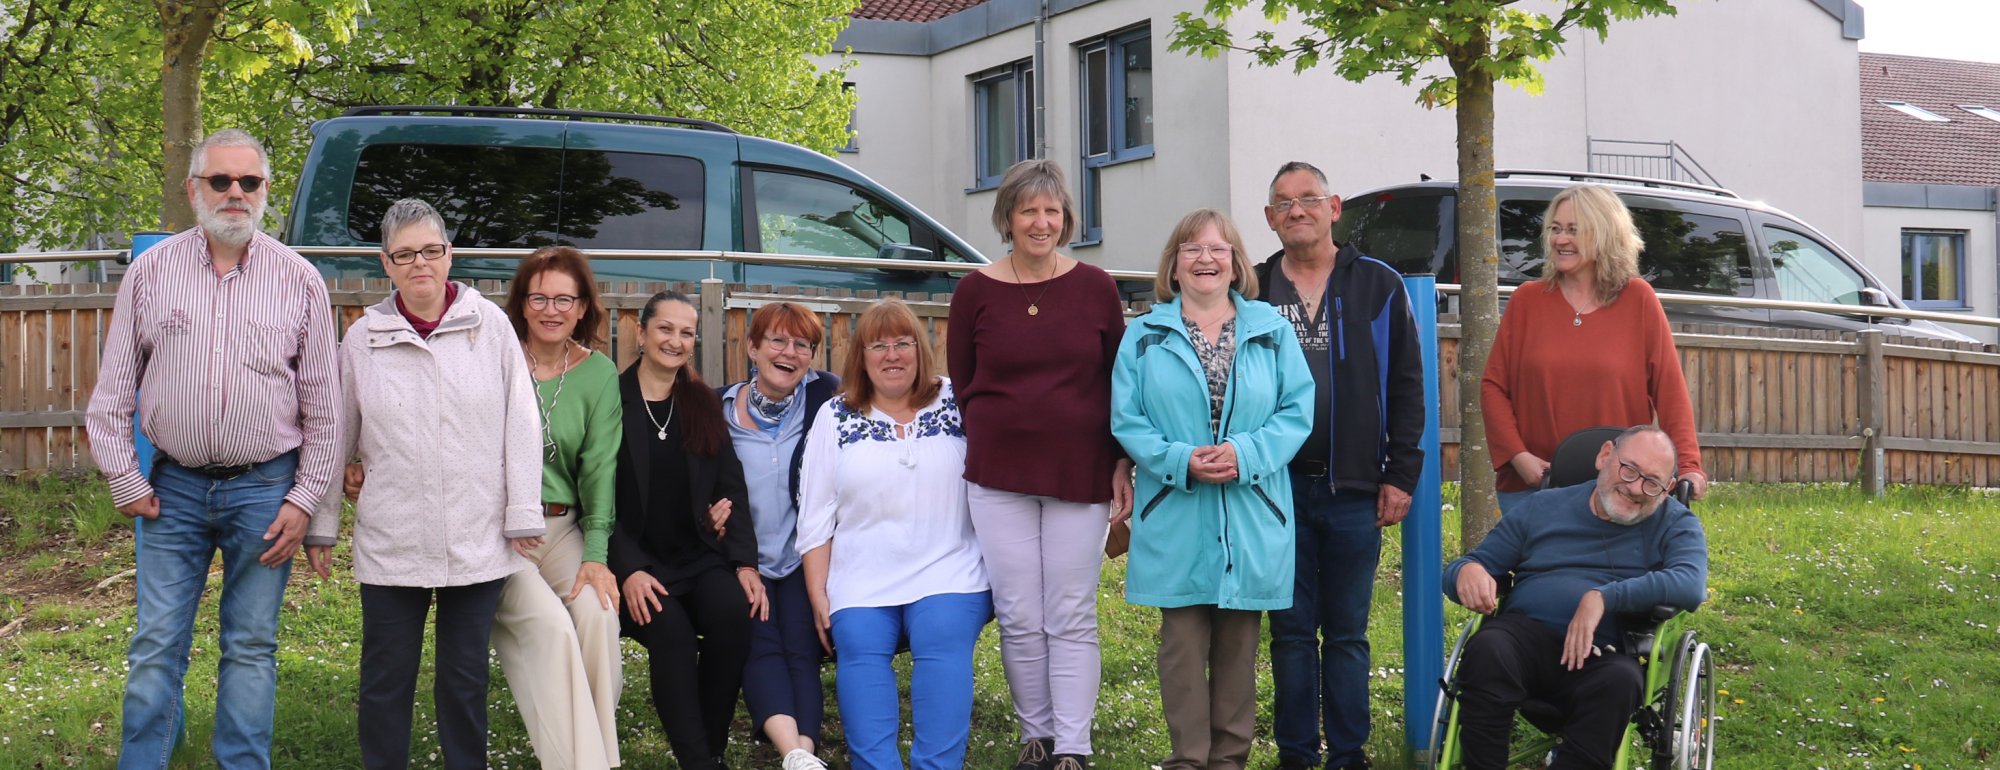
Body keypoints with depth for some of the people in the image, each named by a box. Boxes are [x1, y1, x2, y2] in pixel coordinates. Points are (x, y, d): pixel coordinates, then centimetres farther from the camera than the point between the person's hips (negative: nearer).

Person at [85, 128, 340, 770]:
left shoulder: (299, 280, 0)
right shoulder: (151, 271, 2)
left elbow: (323, 405, 3)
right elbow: (113, 389, 7)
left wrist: (304, 498, -2)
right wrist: (124, 481, 2)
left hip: (265, 488, -1)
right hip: (174, 488, 1)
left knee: (251, 649, 6)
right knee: (154, 646, 2)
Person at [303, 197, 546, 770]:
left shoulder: (490, 325, 0)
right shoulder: (362, 338, 3)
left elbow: (520, 425, 0)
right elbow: (335, 439, 9)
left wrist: (523, 516, -2)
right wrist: (320, 525, 10)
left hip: (477, 541, -1)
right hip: (391, 544, 1)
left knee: (465, 678, 9)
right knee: (386, 679, 6)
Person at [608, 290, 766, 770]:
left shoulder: (705, 405, 15)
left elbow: (731, 488, 11)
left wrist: (745, 561, -4)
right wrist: (629, 569, -16)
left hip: (701, 555, 3)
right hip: (638, 560, -3)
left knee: (733, 612, -29)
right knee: (671, 631, -32)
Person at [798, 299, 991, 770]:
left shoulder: (956, 403, 8)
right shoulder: (836, 417, 11)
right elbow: (815, 515, 11)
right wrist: (818, 595, 3)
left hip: (947, 572, -1)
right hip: (862, 582, 1)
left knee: (942, 641, -27)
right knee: (859, 645, -25)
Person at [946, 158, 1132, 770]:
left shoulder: (1095, 288, 3)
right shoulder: (975, 292, 2)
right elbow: (960, 385, 8)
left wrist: (1122, 462, 2)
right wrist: (995, 443, 4)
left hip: (1081, 478, 0)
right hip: (999, 479, 0)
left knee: (1072, 619, 1)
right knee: (1019, 618, 2)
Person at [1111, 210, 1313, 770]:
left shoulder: (1272, 331, 7)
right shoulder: (1145, 337, 6)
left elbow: (1298, 409, 0)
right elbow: (1126, 418, -1)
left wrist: (1246, 454, -15)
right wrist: (1180, 462, -16)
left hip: (1252, 516, 1)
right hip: (1175, 518, -1)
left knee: (1239, 643, 7)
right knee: (1183, 641, 2)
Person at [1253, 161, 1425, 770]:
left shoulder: (1378, 287, 5)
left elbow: (1406, 388, 4)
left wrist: (1401, 475, -1)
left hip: (1354, 491, -1)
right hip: (1277, 490, 1)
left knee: (1347, 634, 7)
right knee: (1291, 632, 7)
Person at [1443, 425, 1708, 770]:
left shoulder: (1675, 525, 12)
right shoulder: (1543, 508, 19)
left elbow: (1691, 585, -9)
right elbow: (1478, 562, 20)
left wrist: (1603, 598, -20)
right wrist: (1467, 571, -7)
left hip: (1599, 653, -1)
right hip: (1523, 635, 1)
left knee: (1621, 680, -37)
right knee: (1487, 649, -34)